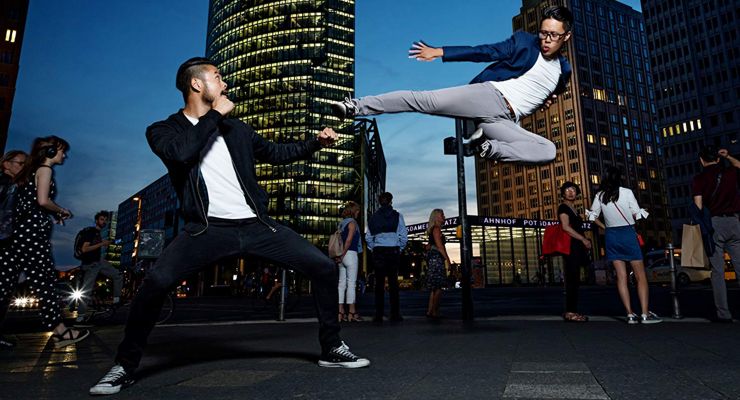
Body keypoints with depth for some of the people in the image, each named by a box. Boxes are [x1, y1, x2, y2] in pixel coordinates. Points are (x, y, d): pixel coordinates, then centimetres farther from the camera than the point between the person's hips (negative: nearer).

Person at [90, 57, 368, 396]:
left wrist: (316, 142, 17)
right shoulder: (163, 130, 8)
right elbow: (179, 153, -16)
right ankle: (125, 366, 1)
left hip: (256, 226, 4)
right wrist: (215, 115, -6)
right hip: (209, 229, -3)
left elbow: (275, 153, 29)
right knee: (156, 281, -28)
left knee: (324, 267, -4)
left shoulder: (236, 129, 18)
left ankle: (331, 350, 14)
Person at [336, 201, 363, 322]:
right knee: (351, 283, -4)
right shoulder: (352, 222, -6)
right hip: (350, 254, -7)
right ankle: (352, 312, -2)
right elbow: (349, 240, -15)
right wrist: (343, 254, -11)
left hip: (342, 256, 7)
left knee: (342, 283, 6)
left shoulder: (341, 223, 16)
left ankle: (340, 312, 6)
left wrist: (340, 255, 9)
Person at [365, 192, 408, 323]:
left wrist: (373, 249, 12)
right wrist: (400, 249, 8)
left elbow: (368, 237, 1)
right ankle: (395, 315, 5)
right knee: (393, 283, 4)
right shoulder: (397, 216, 0)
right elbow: (404, 236, -5)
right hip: (393, 251, -1)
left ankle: (378, 316, 4)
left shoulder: (373, 217, 5)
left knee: (379, 283, 4)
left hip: (378, 252, 1)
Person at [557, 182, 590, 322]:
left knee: (574, 280, 6)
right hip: (570, 246, -9)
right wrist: (583, 239, -13)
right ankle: (570, 312, -12)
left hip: (577, 247, 9)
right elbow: (566, 227, -15)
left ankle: (572, 311, 8)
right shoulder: (563, 207, -3)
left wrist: (585, 241, 8)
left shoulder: (573, 209, 23)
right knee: (573, 279, -12)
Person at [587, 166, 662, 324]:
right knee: (640, 276, 4)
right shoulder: (626, 192, -8)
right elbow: (637, 215, -6)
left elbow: (592, 216, 6)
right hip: (628, 233, -3)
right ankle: (645, 314, -1)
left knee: (621, 277, 6)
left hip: (611, 235, 4)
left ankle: (630, 314, 7)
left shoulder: (600, 196, 1)